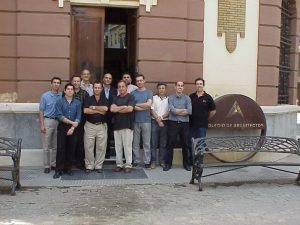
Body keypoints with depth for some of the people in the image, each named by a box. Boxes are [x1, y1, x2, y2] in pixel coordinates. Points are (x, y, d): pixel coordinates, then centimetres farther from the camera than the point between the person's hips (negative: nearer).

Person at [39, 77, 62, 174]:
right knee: (47, 146, 1)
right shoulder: (45, 96, -2)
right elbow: (41, 111, -1)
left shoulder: (62, 96, 2)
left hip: (58, 121, 2)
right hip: (48, 121, -2)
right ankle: (46, 165, 8)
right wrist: (42, 125, -7)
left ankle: (54, 164, 21)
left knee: (56, 146, 10)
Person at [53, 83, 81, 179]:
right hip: (62, 127, -2)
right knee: (60, 149, -3)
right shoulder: (60, 102, 1)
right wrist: (72, 122, -13)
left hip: (73, 128, 2)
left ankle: (68, 168, 17)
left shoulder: (77, 103, 7)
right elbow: (60, 116, -9)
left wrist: (72, 127, -11)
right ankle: (59, 170, 1)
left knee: (71, 149, 6)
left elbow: (78, 117, 1)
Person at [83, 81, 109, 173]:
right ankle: (89, 166, 11)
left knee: (101, 147, 2)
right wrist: (99, 111, -9)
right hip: (90, 125, -1)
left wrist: (94, 107, -8)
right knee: (88, 147, 0)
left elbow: (105, 109, -14)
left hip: (102, 125, 1)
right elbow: (85, 111, -12)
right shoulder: (88, 99, 5)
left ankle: (98, 166, 13)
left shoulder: (104, 100, 8)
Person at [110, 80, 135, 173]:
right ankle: (119, 164, 14)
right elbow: (112, 109, 0)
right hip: (117, 125, 5)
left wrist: (118, 109, -2)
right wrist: (123, 107, -7)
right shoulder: (116, 98, 16)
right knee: (118, 146, 6)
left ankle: (128, 165, 4)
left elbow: (130, 109, -13)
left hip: (127, 125, -5)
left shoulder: (130, 97, 1)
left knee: (127, 146, -2)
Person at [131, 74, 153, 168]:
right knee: (135, 142, 5)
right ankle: (136, 161, 13)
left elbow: (149, 104, -10)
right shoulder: (133, 93, 7)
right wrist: (144, 107, -8)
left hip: (146, 121, -1)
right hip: (135, 121, 1)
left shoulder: (149, 92, 6)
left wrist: (136, 104, -3)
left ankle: (147, 161, 8)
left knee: (147, 143, 3)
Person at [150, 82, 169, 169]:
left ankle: (162, 161, 13)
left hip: (165, 122, 1)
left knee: (163, 143, 6)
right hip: (155, 122, -1)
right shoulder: (154, 98, 5)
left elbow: (169, 111, 1)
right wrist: (158, 120, -8)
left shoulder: (169, 99, 7)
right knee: (153, 143, -1)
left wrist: (161, 117, -11)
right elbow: (152, 110, -1)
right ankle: (153, 161, 4)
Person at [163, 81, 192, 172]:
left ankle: (186, 163, 20)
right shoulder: (171, 98, 4)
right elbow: (172, 110, -12)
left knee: (185, 144, 8)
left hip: (184, 123, 1)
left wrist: (177, 111, -9)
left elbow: (190, 111, -9)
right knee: (170, 144, 2)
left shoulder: (187, 98, 6)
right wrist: (184, 110, -5)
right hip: (173, 123, -1)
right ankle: (168, 164, 11)